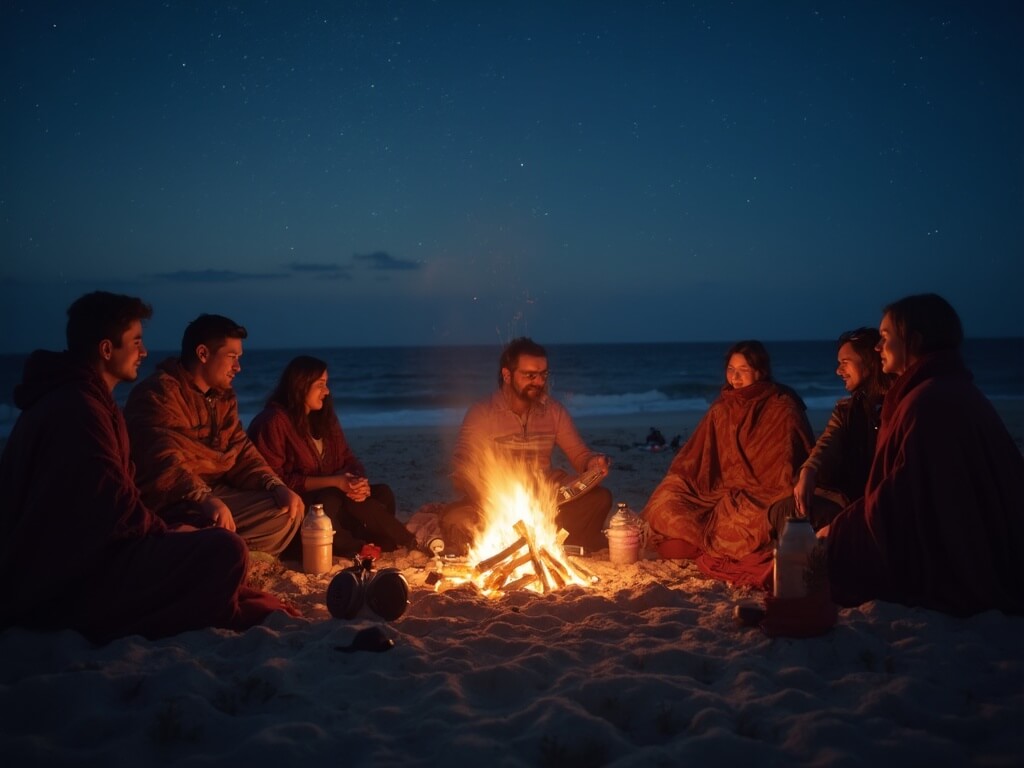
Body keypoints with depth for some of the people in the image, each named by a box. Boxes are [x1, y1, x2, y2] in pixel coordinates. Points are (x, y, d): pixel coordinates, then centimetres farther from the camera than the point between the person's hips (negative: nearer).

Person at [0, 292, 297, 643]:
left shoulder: (64, 399, 16)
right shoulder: (77, 409, -18)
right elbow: (116, 508, -21)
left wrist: (166, 533, 8)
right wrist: (167, 535, -4)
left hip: (64, 564, 11)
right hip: (71, 582, -11)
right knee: (225, 550, -23)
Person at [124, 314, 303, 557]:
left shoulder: (223, 396, 15)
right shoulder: (158, 394, -13)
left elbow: (240, 451, 11)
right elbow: (163, 459, -29)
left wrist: (276, 486, -8)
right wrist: (204, 499, -43)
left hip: (216, 493, 9)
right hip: (169, 503, -9)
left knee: (289, 510, -1)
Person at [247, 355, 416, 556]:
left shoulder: (324, 417, 12)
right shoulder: (274, 422, -12)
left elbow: (349, 461, 11)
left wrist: (359, 482, -15)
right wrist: (334, 482, -22)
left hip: (330, 497, 8)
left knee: (382, 493, -13)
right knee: (330, 502, -35)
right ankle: (407, 545, -23)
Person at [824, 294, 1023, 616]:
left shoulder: (928, 402, -22)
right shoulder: (954, 392, 9)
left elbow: (900, 501, -22)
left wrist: (837, 530, -8)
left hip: (942, 565, -9)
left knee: (834, 550, -2)